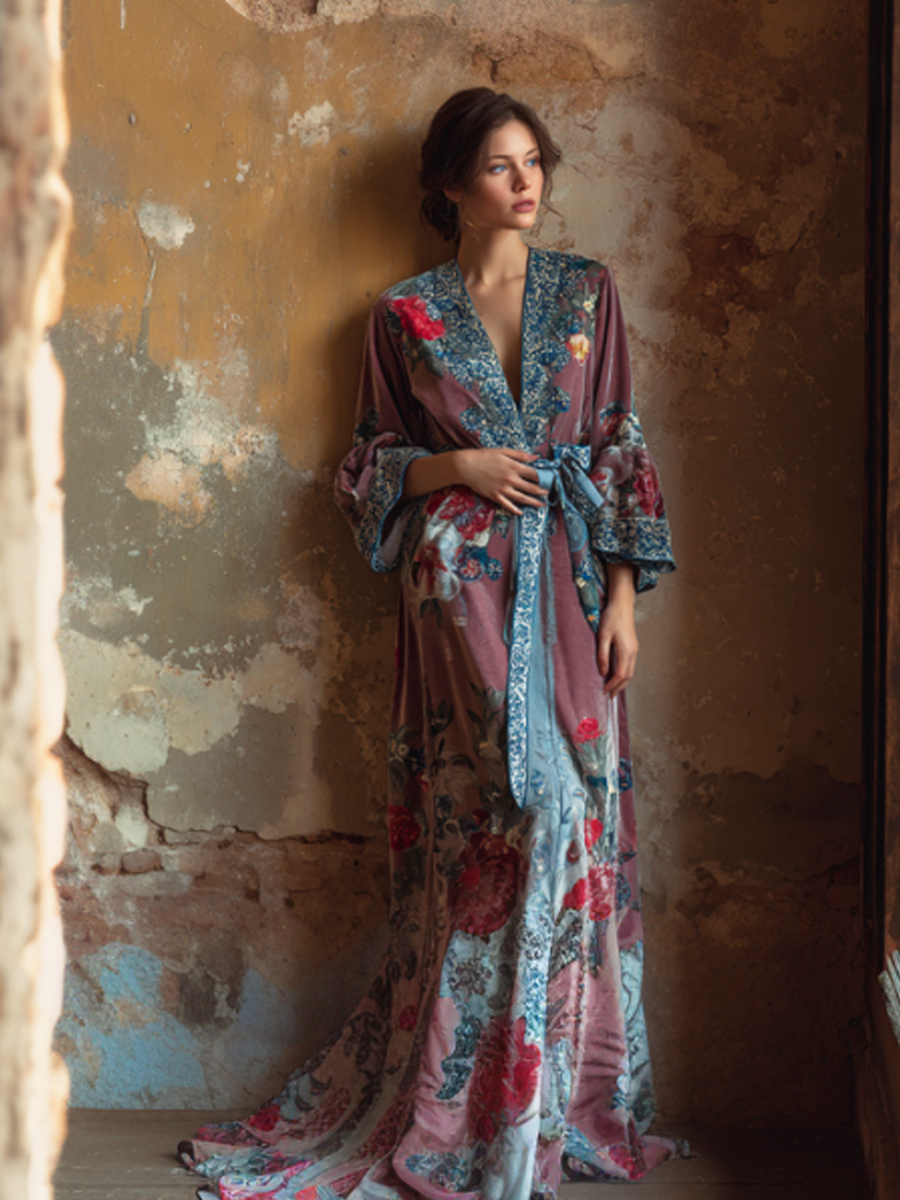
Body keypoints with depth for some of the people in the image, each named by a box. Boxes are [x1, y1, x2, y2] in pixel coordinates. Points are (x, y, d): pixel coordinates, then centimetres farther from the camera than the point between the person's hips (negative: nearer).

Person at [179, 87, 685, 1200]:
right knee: (476, 819, -5)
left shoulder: (586, 291, 10)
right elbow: (373, 462, 10)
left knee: (571, 811, -1)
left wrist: (624, 593, -1)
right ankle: (468, 1103, 7)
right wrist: (456, 465, -9)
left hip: (569, 578, 2)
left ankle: (564, 1099, 11)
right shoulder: (405, 314, 7)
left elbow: (623, 448, 7)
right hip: (459, 585, -1)